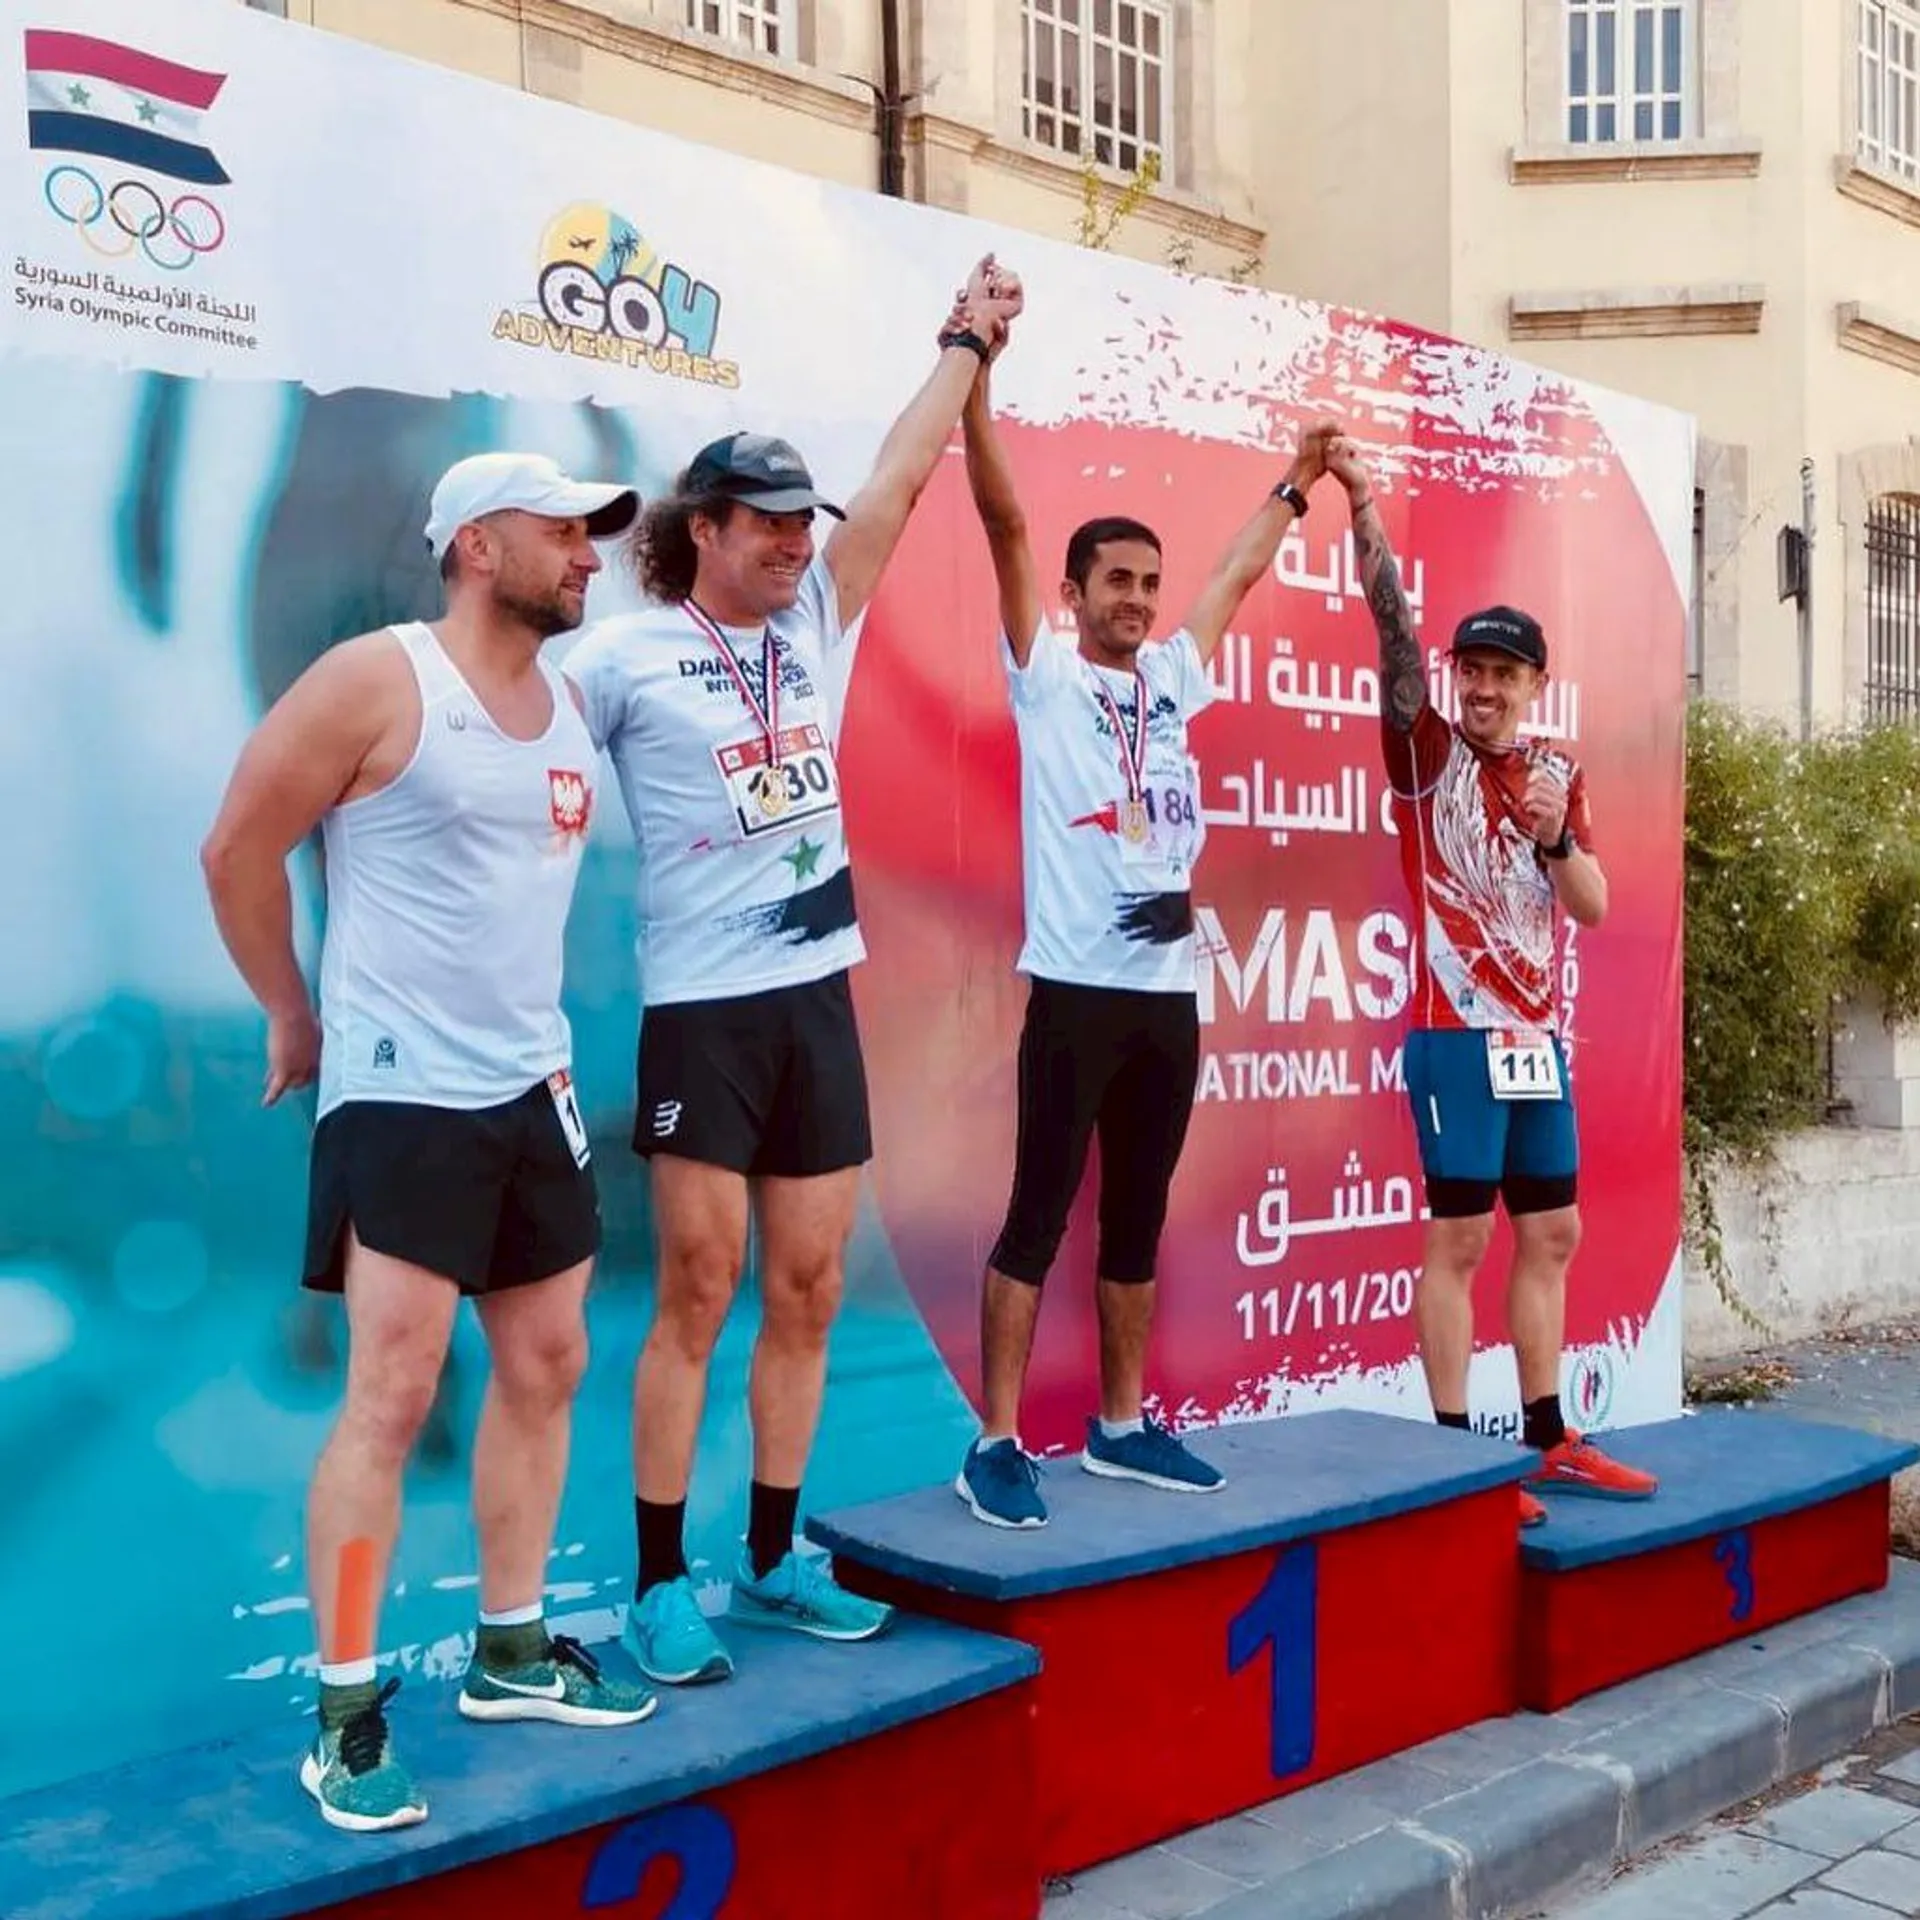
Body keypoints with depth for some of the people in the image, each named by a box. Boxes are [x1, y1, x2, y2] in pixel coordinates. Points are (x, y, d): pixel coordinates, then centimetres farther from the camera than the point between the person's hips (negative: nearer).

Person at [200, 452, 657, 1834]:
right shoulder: (377, 681, -12)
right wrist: (294, 1016, 0)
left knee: (547, 1368, 13)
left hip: (533, 1089, 8)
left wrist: (534, 1033, 15)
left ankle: (512, 1649, 28)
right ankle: (346, 1714, 7)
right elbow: (239, 848, -7)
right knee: (392, 1395, -6)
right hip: (401, 1098, -8)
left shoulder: (572, 700, 9)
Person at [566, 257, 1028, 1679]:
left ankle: (775, 1562, 22)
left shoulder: (820, 620, 9)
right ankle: (661, 1586, 9)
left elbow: (901, 476, 13)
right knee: (699, 1291, -3)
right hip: (704, 1011, -5)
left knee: (809, 1292, 9)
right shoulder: (626, 655, -5)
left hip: (818, 1000, 6)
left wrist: (969, 344, 18)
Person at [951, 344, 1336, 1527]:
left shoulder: (1172, 675, 15)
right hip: (1075, 991, -6)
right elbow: (1005, 520, -7)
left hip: (1169, 992, 6)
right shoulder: (1045, 670, 1)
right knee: (1039, 1216, -2)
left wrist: (1294, 486, 39)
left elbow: (1241, 571, 30)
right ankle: (997, 1443, 5)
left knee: (1140, 1218, 13)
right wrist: (973, 374, -13)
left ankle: (1123, 1426, 24)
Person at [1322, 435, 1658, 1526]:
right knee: (1462, 1239, -4)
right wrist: (1362, 502, -22)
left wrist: (1558, 836, -11)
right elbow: (1393, 624, -14)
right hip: (1458, 1033, -6)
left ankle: (1550, 1444, 22)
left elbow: (1594, 907, 8)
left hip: (1542, 1035, 6)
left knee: (1553, 1235, 11)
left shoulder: (1559, 775, 12)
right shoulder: (1427, 754, -2)